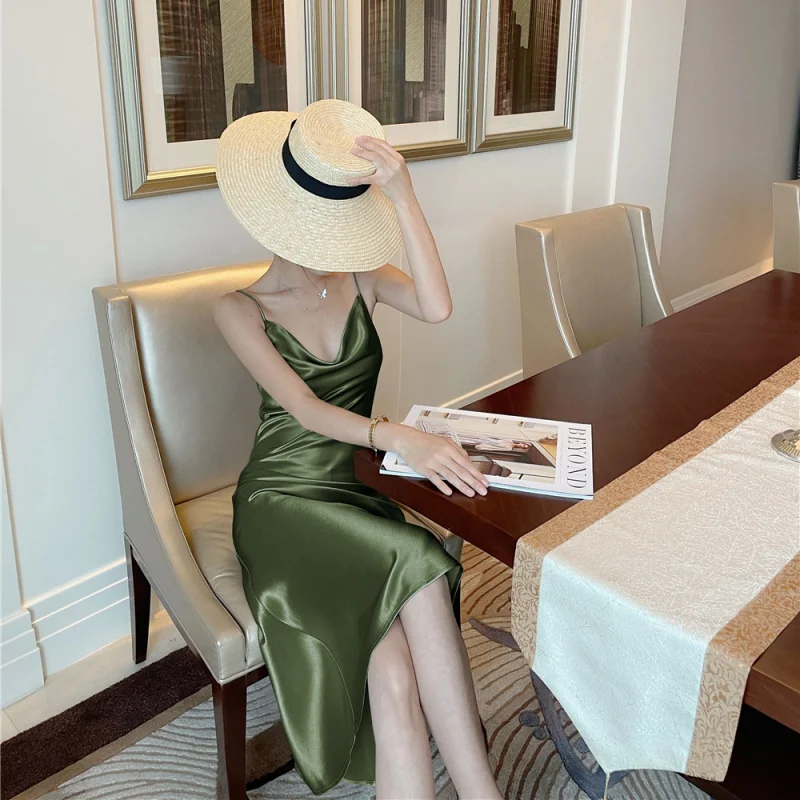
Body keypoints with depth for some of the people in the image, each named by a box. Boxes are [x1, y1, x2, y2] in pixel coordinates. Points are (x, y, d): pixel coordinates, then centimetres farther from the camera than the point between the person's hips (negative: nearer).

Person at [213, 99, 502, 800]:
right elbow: (305, 409, -18)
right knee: (417, 566, -30)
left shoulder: (361, 279, 6)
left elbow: (436, 308, -16)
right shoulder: (242, 310, -4)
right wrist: (398, 438, -35)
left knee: (395, 672, -22)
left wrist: (402, 197, -21)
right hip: (282, 498, -3)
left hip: (360, 490, 4)